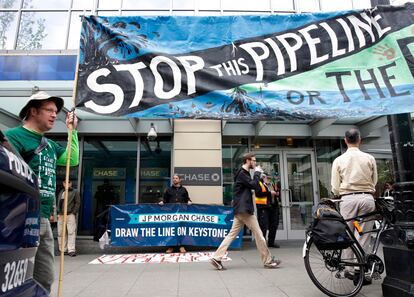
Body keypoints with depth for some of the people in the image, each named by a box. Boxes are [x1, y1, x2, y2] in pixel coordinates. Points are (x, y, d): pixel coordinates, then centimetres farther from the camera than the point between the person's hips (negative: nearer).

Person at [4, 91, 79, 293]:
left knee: (45, 279, 15)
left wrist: (72, 130, 19)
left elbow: (73, 160, 24)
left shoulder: (50, 144, 17)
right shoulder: (14, 136, -8)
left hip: (44, 220, 8)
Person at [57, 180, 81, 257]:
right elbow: (58, 203, 19)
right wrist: (58, 213, 5)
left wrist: (73, 213, -8)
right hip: (60, 215, 5)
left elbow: (78, 203, 0)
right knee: (60, 233, 7)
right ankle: (63, 249, 16)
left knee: (71, 232, -10)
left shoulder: (75, 192, 5)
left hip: (70, 215, -5)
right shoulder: (60, 192, 20)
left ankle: (71, 250, -10)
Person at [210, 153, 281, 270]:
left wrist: (258, 175, 5)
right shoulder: (242, 173, -12)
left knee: (232, 234, 6)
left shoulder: (244, 173, 20)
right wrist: (257, 173, -6)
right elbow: (254, 185, -18)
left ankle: (216, 258, 4)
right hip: (244, 209, -10)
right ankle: (268, 261, 13)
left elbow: (255, 188, 19)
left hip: (241, 209, 10)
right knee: (258, 234, 1)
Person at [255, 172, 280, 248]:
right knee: (263, 225, -9)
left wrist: (277, 193, 4)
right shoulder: (259, 184, -3)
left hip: (273, 207, 8)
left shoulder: (272, 185, 19)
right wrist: (269, 192, -18)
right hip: (263, 207, -7)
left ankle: (271, 242, 23)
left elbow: (277, 192, 28)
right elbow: (258, 193, -18)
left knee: (274, 225, 11)